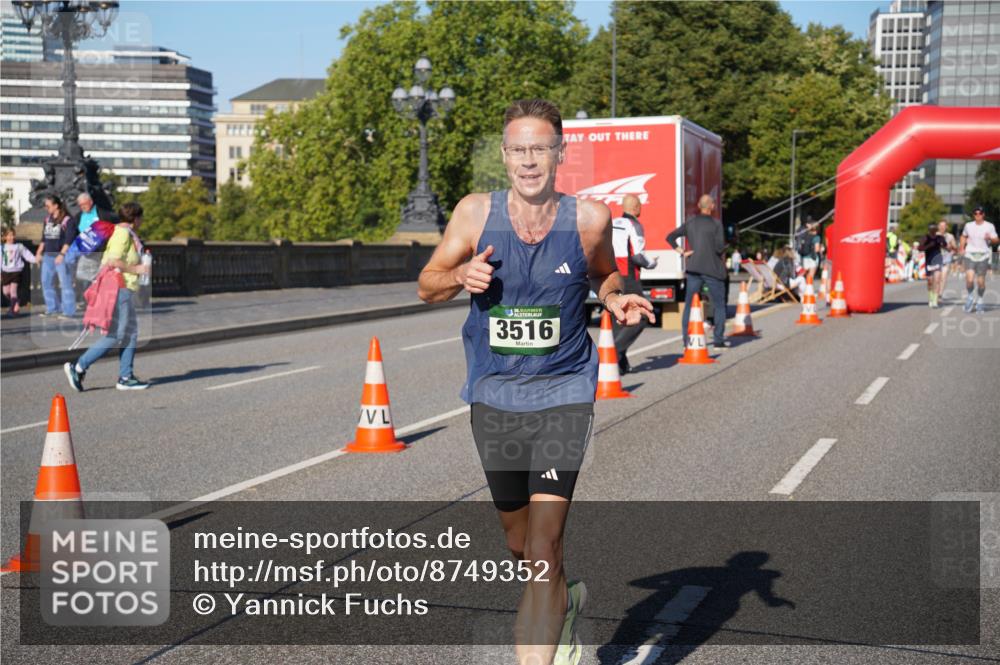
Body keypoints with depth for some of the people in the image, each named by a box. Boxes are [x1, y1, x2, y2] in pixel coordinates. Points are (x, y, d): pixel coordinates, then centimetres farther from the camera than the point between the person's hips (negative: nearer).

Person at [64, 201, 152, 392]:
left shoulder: (127, 234, 18)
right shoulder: (123, 234, -13)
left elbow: (106, 260, 20)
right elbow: (114, 261, -23)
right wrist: (136, 269, -14)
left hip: (124, 290, 11)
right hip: (120, 288, -11)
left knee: (131, 333, 10)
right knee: (116, 335, -9)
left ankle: (126, 377, 11)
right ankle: (78, 367, -7)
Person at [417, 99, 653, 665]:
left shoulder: (589, 219, -6)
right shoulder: (476, 213, -5)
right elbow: (427, 286, 5)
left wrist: (616, 300, -7)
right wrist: (462, 274, -17)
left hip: (563, 392, -2)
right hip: (494, 398, 3)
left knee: (543, 549, -16)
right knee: (520, 546, 19)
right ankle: (565, 602, 51)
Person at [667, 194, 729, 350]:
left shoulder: (690, 223, 6)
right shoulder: (716, 224, -8)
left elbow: (670, 237, 3)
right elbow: (719, 247, -14)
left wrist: (682, 252, 2)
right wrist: (724, 246, 7)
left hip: (693, 268, 4)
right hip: (712, 268, -4)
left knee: (689, 304, 7)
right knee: (719, 305, 8)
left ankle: (687, 340, 4)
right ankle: (719, 340, 7)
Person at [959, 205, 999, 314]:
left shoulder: (989, 226, 0)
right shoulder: (968, 226, 7)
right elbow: (964, 236, 25)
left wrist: (990, 238, -20)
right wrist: (962, 247, 11)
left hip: (983, 255, -1)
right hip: (970, 255, 1)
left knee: (981, 281, 0)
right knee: (969, 279, -16)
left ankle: (980, 301, 22)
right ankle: (970, 296, 11)